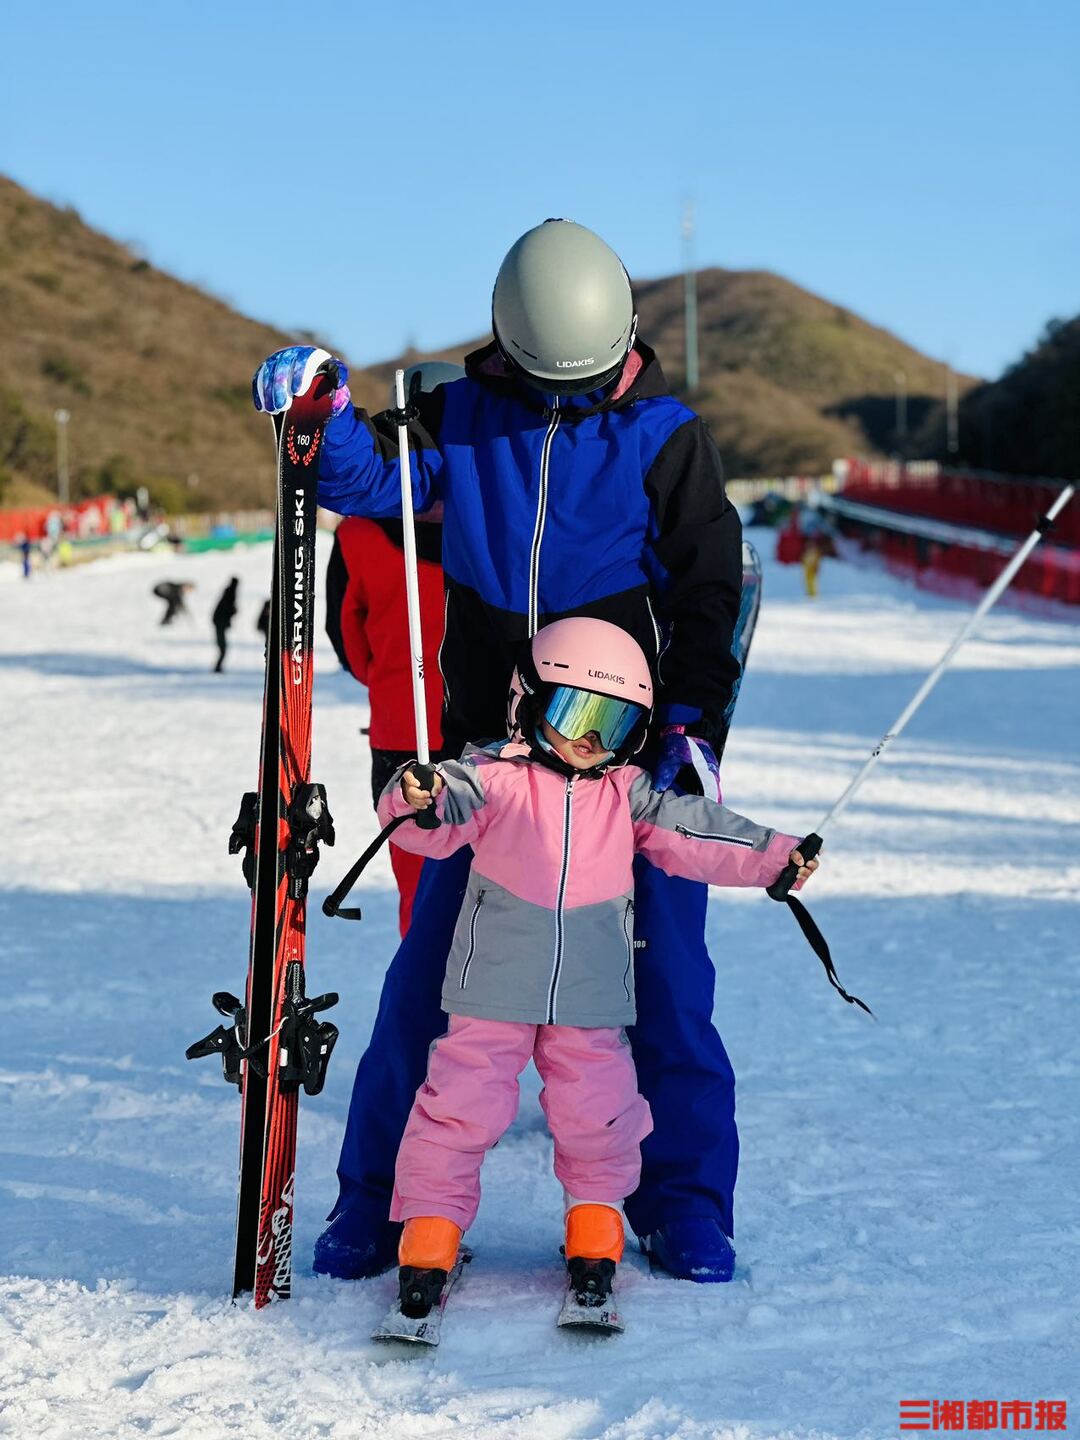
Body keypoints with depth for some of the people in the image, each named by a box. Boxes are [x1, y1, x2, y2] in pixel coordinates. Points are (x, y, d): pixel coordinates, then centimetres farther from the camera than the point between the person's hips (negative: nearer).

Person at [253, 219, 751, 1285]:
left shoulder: (663, 435, 1)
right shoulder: (463, 418, 6)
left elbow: (710, 585, 1)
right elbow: (367, 481, -1)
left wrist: (689, 721, -7)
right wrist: (325, 413, -21)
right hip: (487, 746, 2)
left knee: (660, 977, -2)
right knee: (430, 972, 0)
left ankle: (686, 1206, 12)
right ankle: (377, 1198, 12)